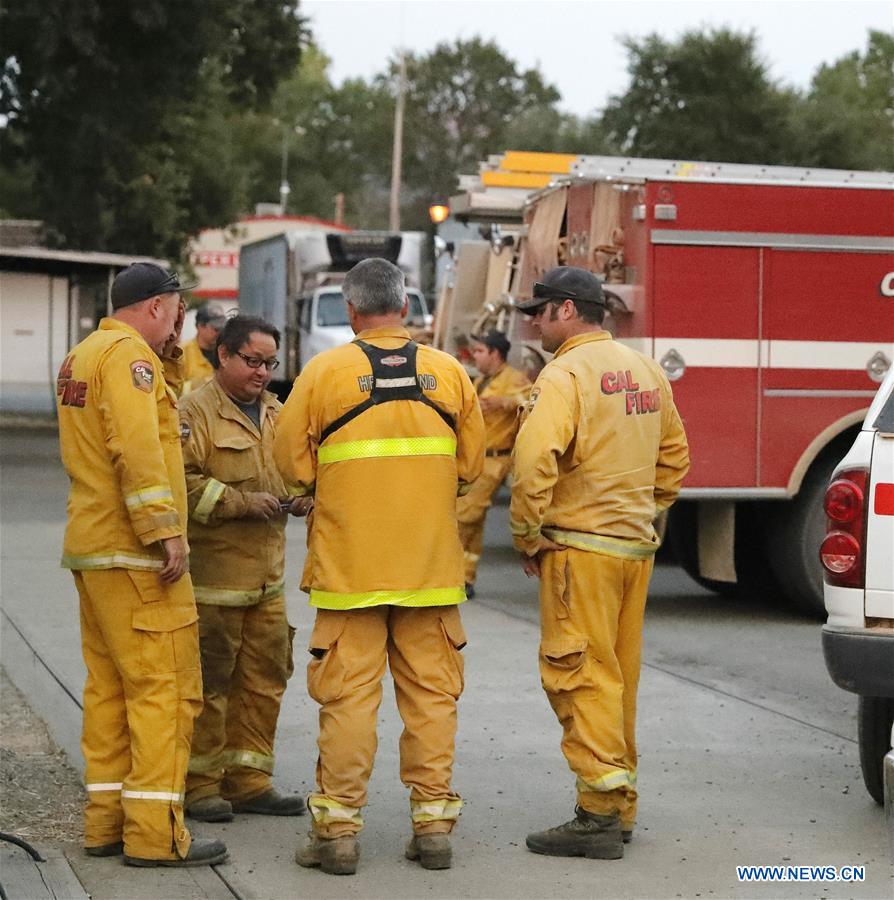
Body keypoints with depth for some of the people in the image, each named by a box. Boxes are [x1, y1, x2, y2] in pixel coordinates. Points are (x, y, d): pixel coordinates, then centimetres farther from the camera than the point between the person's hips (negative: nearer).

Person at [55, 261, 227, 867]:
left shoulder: (82, 356, 20)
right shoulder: (128, 355, -12)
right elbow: (138, 449, -23)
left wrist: (172, 349, 22)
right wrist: (166, 530, -24)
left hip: (93, 548, 10)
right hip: (136, 553, -10)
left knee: (109, 686, 12)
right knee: (165, 688, -8)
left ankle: (106, 822, 16)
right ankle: (155, 834, -7)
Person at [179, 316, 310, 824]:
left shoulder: (277, 414, 17)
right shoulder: (196, 412, -8)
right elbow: (181, 481, -17)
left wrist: (299, 497, 7)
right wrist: (242, 502, -19)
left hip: (267, 574, 8)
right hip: (213, 571, -7)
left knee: (266, 678, 10)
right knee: (209, 681, -2)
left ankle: (248, 780, 20)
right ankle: (200, 783, 9)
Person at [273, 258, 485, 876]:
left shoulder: (324, 372, -5)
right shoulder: (450, 373, 2)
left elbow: (293, 462, -1)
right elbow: (470, 464, 7)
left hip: (348, 564, -2)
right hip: (432, 565, 2)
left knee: (348, 696, 2)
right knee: (431, 692, 9)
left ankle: (338, 829, 5)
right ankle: (434, 820, 12)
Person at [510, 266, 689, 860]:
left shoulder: (566, 375, -13)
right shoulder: (646, 372, 13)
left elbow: (534, 461, -24)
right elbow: (674, 458, 20)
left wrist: (528, 537, -13)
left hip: (581, 546, -8)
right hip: (636, 545, 8)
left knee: (580, 674, -6)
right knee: (620, 674, 14)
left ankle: (600, 814, -7)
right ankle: (621, 807, 21)